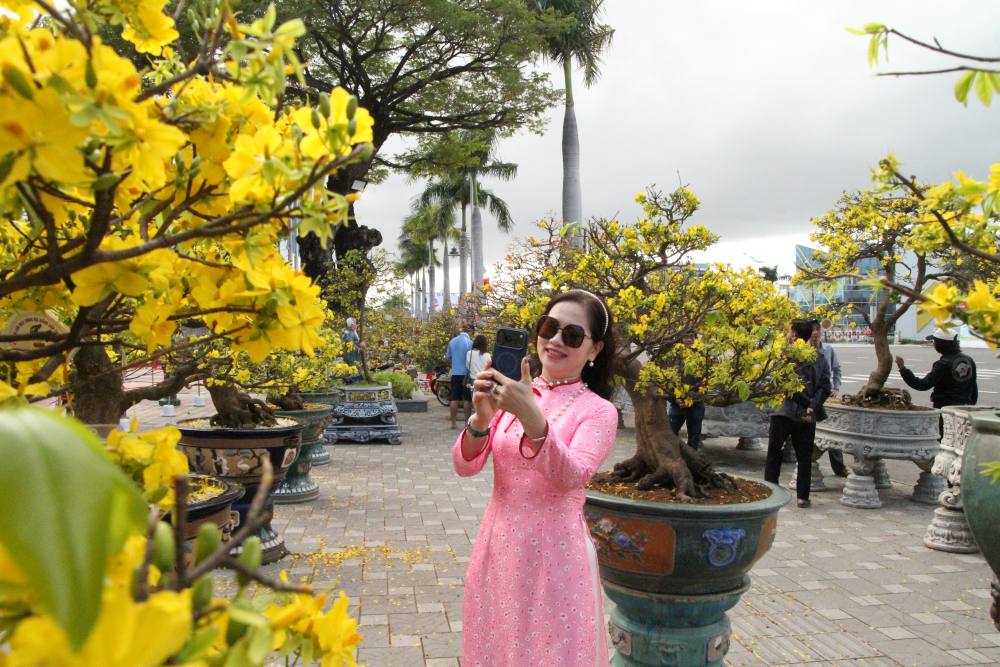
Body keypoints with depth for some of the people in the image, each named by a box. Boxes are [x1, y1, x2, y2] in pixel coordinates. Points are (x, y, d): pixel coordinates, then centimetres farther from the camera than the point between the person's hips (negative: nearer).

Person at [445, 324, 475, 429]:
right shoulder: (469, 342, -13)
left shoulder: (452, 341, 4)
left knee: (454, 398, 7)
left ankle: (453, 423, 9)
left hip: (455, 373, 5)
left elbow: (448, 357, 13)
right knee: (467, 399, 3)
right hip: (466, 373, -4)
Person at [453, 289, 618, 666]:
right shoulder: (511, 394, 1)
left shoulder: (598, 410, -7)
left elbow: (571, 477, -23)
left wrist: (532, 417, -37)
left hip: (555, 554, -3)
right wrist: (481, 417, -24)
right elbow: (464, 466, -5)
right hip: (498, 548, 3)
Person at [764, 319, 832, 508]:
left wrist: (808, 403, -7)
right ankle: (803, 497, 10)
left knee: (774, 452, 10)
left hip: (784, 412, -3)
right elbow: (825, 387, -2)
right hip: (807, 415, 3)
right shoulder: (819, 358, 6)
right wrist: (812, 406, -8)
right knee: (804, 457, 11)